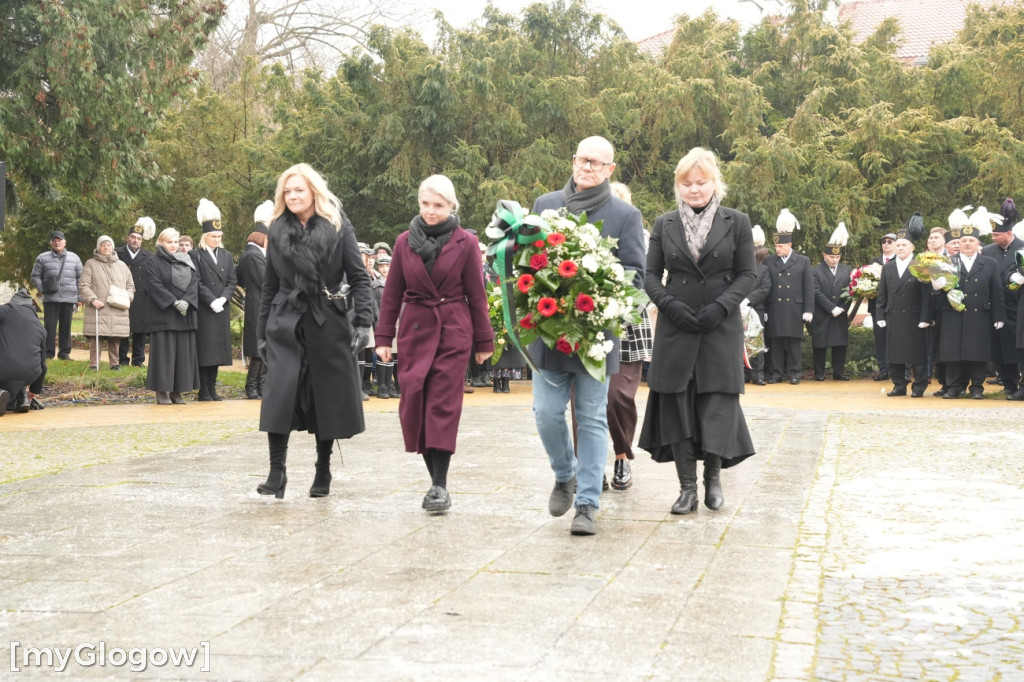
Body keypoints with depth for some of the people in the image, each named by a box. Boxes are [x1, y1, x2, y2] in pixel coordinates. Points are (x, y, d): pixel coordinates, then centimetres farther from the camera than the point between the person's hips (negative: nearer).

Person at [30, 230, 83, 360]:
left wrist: (79, 297, 8)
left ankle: (64, 352, 11)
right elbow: (35, 277, 8)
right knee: (50, 326, -4)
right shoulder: (42, 258, 5)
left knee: (66, 326, 5)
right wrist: (42, 289, -5)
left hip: (69, 298, 1)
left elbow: (80, 278, 13)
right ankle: (48, 352, 1)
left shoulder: (74, 258, 9)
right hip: (50, 299, -1)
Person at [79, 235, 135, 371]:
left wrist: (127, 298, 3)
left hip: (118, 310, 3)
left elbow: (130, 285, 22)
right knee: (95, 338, -6)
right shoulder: (91, 264, 7)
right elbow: (83, 286, 2)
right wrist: (93, 299, -13)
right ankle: (94, 364, 1)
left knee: (115, 339, 3)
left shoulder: (121, 265, 18)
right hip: (97, 309, -3)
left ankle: (115, 363, 12)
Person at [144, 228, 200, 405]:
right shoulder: (153, 262, 1)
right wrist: (175, 302, -17)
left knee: (183, 352, 2)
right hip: (163, 315, -4)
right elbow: (155, 286, -9)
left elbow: (195, 282, 4)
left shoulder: (186, 261, 15)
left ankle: (177, 391, 6)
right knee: (164, 352, -5)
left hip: (186, 315, 5)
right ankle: (161, 391, -1)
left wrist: (186, 301, -13)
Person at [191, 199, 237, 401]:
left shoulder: (226, 255, 14)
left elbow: (232, 281, 8)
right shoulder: (195, 255, -3)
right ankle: (203, 390, 0)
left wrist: (223, 299, -7)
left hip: (222, 309, 5)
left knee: (218, 349, 6)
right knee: (204, 349, -4)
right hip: (203, 309, -5)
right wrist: (212, 302, -14)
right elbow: (197, 283, -9)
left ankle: (212, 388, 11)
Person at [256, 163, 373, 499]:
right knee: (279, 394, -12)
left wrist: (362, 321, -12)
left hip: (328, 323, -1)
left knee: (328, 396, 4)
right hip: (286, 323, 2)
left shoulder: (338, 227, 0)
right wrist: (262, 332, 10)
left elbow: (358, 277, -2)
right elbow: (270, 285, 12)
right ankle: (277, 472, -9)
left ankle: (323, 471, 17)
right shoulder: (278, 232, 8)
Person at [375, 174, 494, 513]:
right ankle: (437, 477, 10)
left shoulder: (465, 243, -1)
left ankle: (439, 485, -5)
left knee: (443, 404, -6)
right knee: (414, 402, -1)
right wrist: (384, 337, 4)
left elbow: (476, 295, 2)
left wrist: (483, 341, 3)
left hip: (453, 331, -3)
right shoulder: (405, 242, 6)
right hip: (415, 329, 3)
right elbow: (392, 293, 9)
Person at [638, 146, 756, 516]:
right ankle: (687, 487, 5)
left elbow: (747, 274, 2)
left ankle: (713, 477, 15)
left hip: (721, 328, -1)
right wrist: (671, 305, -10)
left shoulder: (736, 222, 4)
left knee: (718, 402, -3)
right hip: (675, 327, 1)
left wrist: (721, 306, -12)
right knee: (677, 403, -1)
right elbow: (651, 274, 7)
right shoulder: (664, 225, 8)